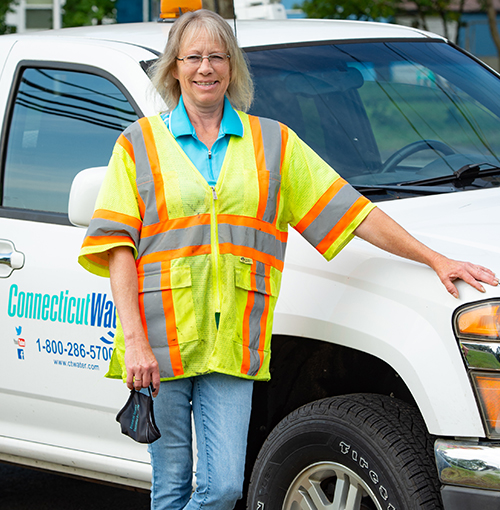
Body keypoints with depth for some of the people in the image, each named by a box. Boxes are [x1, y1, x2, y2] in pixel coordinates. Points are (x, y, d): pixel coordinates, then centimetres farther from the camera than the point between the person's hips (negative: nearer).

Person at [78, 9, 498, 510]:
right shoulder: (140, 143, 8)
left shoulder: (272, 141, 13)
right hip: (162, 338, -1)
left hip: (232, 343, 1)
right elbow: (117, 247, 0)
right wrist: (134, 341, -11)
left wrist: (435, 260, 7)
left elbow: (349, 210, 12)